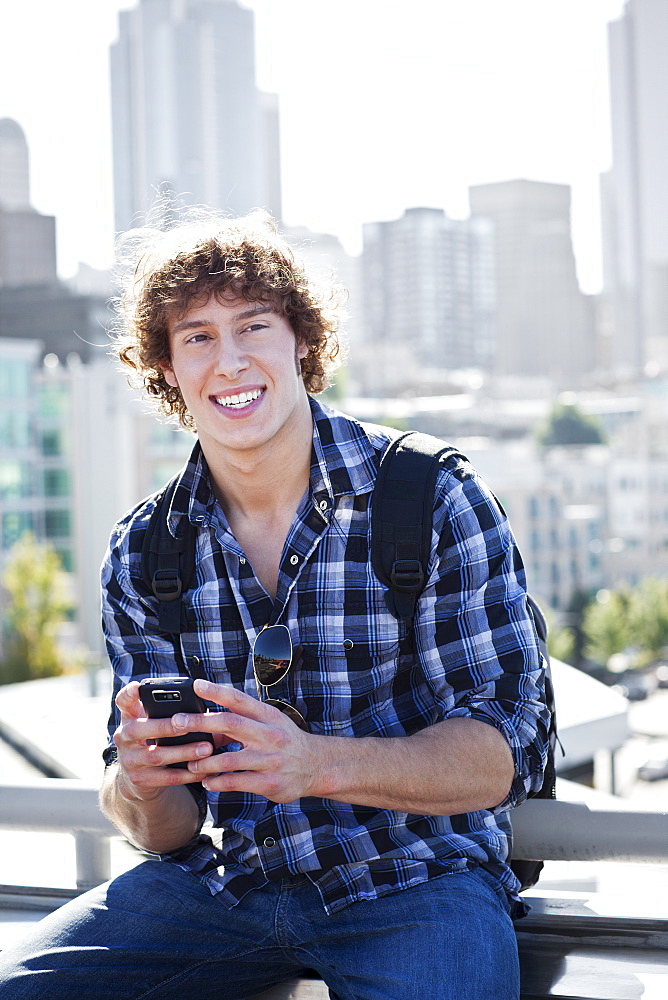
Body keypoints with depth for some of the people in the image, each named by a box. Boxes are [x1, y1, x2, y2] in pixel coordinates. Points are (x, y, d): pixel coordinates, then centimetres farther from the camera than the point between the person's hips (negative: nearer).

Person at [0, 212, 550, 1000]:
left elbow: (507, 750, -12)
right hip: (221, 882, 4)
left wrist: (316, 763, -28)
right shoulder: (141, 552, 4)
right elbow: (164, 829, 5)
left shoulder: (434, 499, -7)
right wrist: (139, 786, -21)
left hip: (411, 878, -3)